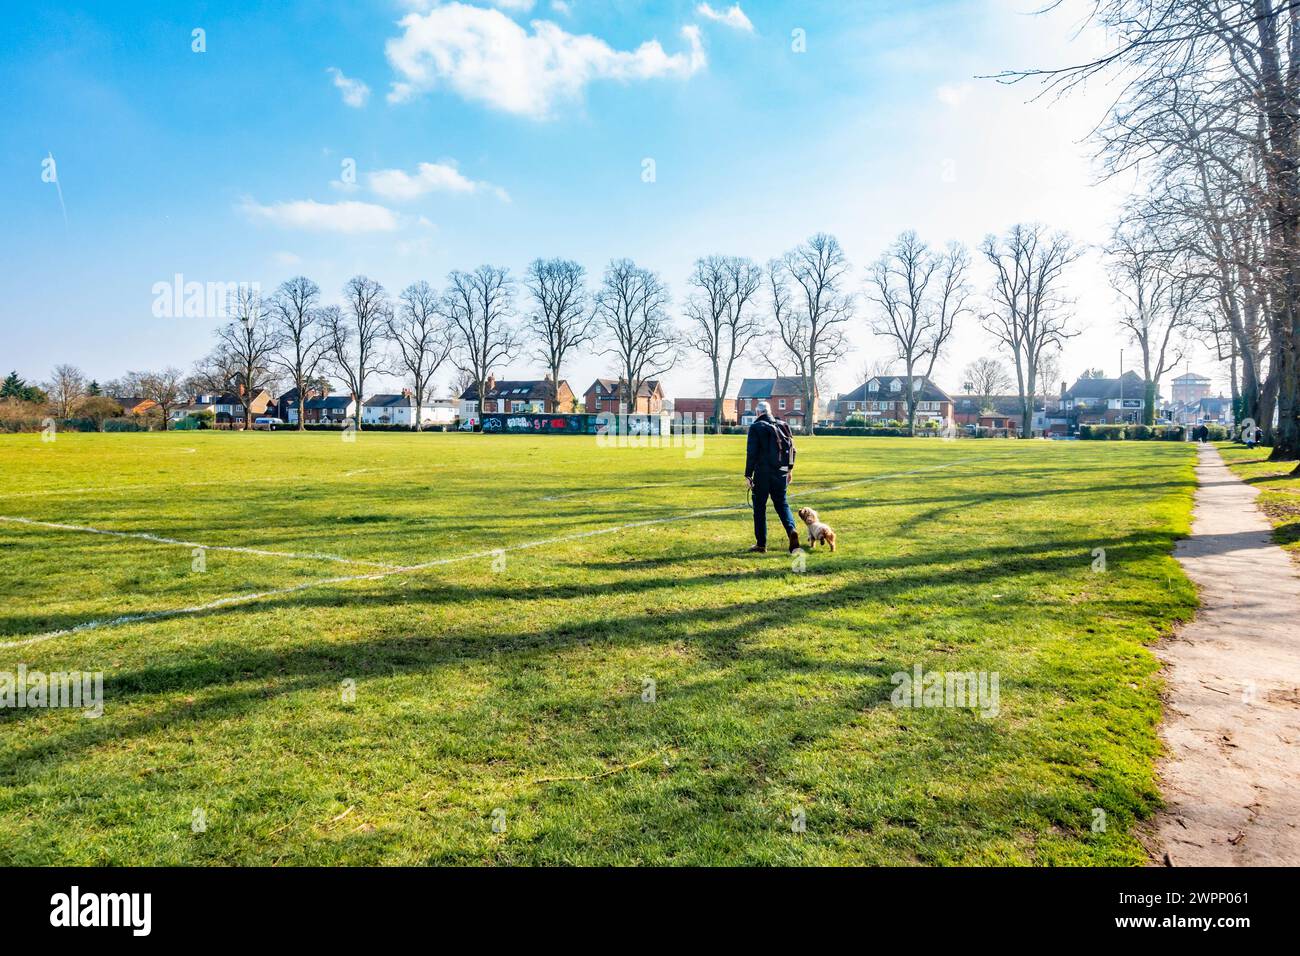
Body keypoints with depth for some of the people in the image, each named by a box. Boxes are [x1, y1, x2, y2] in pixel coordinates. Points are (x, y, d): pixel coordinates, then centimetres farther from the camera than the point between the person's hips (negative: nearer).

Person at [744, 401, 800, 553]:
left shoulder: (756, 427, -8)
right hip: (781, 472, 4)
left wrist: (748, 474, -8)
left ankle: (761, 544, 10)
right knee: (781, 504, 15)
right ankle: (791, 530, -11)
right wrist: (790, 469, 21)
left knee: (759, 507, 7)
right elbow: (792, 449, 10)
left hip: (762, 473, -4)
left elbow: (752, 453, -12)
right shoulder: (783, 426, 7)